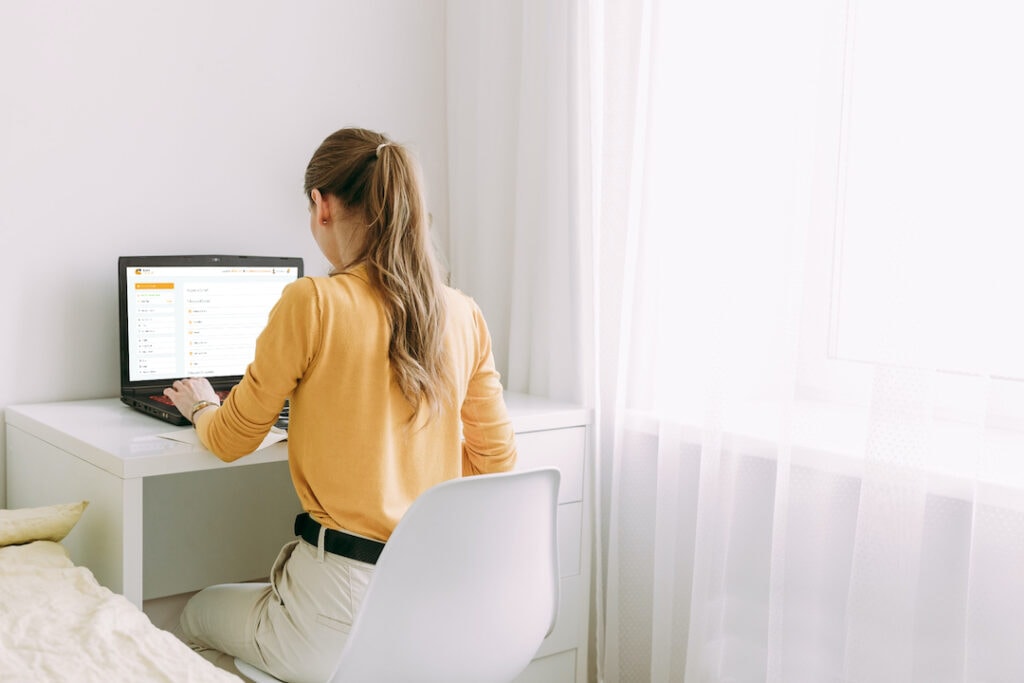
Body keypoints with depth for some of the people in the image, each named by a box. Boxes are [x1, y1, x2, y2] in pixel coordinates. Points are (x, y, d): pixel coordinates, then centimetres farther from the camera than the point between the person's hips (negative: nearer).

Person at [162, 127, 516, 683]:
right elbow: (496, 458, 8)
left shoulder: (312, 303, -15)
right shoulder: (462, 314, -1)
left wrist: (200, 406, 21)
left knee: (197, 614, 27)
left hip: (342, 613, -5)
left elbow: (232, 440, -2)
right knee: (276, 587, 35)